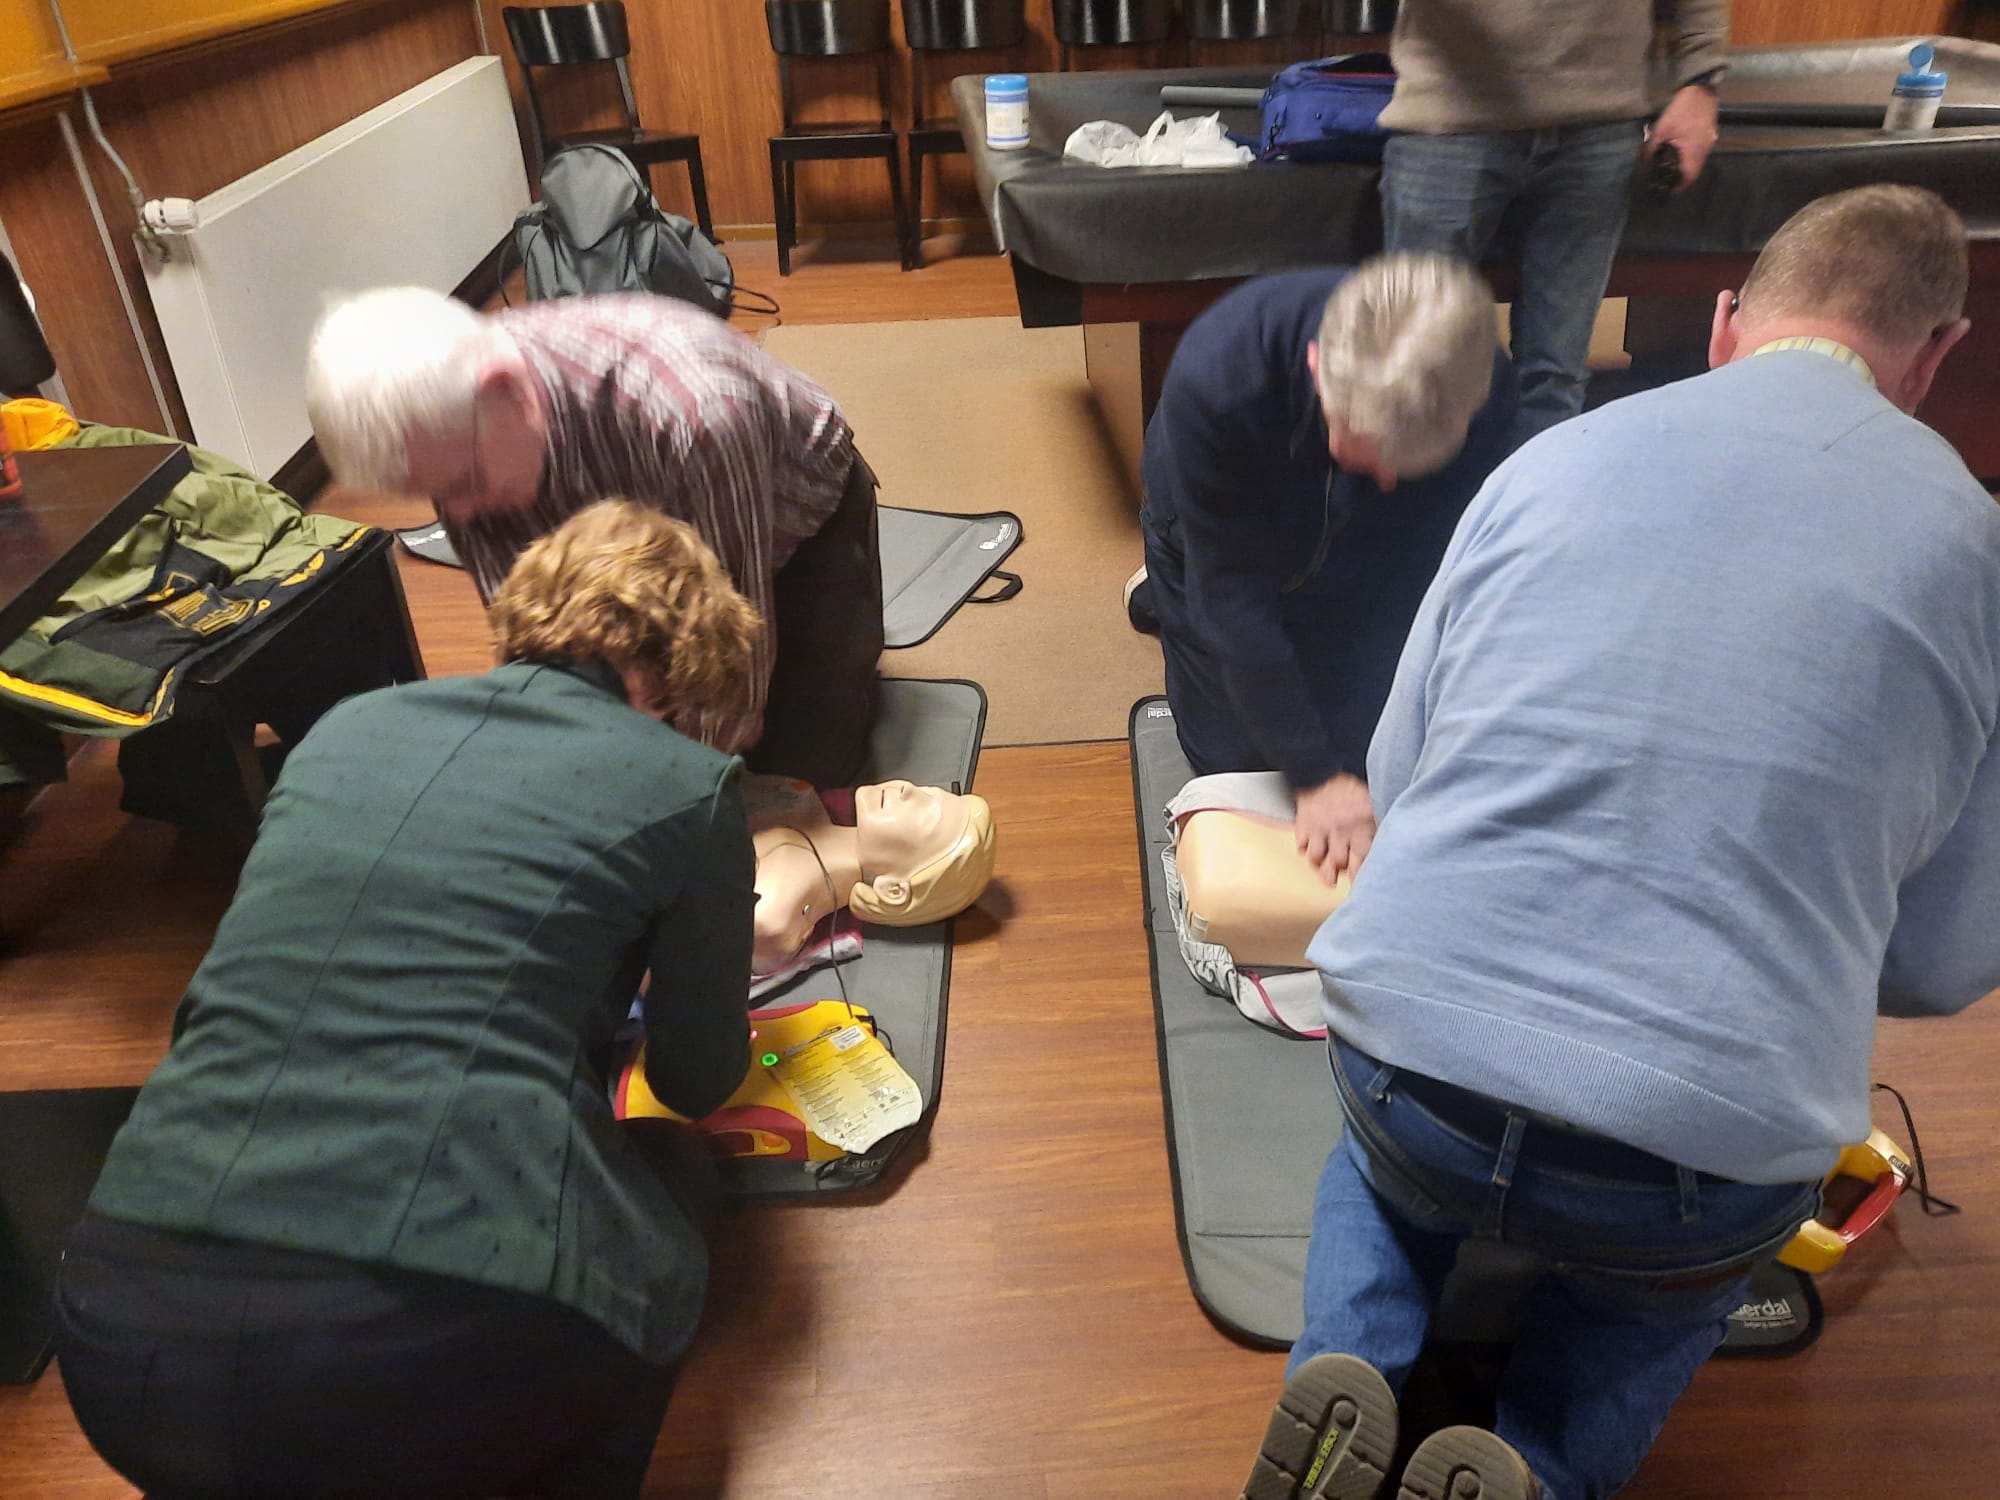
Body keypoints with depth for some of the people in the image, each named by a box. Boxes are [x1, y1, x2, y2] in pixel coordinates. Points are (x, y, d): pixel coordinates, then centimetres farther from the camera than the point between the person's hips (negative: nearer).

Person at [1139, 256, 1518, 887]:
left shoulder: (1486, 390, -33)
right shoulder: (1211, 382, -43)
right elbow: (1232, 592, -35)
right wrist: (1317, 777, -32)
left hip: (1351, 565, 2)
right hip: (1214, 543, -2)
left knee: (1364, 750, 3)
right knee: (1234, 758, 6)